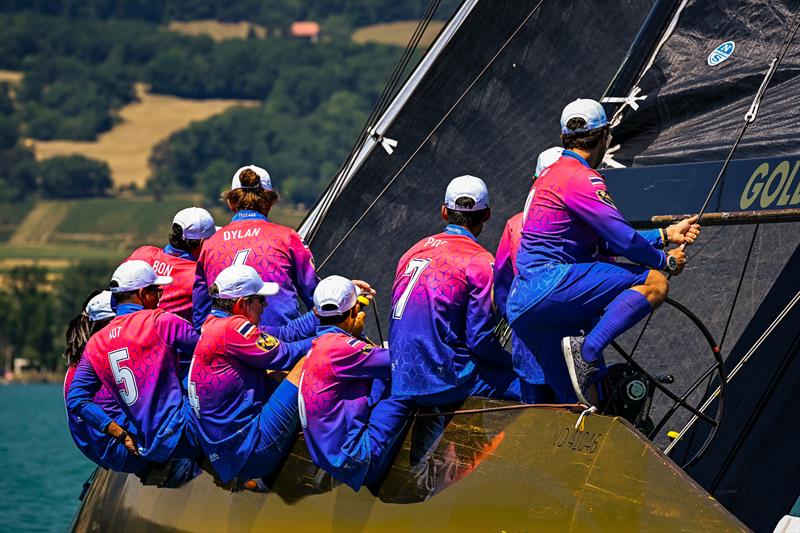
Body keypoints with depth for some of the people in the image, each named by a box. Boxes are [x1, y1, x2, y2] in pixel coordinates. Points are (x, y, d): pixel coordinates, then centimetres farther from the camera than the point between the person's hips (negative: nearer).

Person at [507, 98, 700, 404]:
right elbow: (624, 241, -12)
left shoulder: (552, 174, 24)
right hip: (550, 283, -10)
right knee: (654, 282, -18)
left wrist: (665, 236, 30)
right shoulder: (580, 178, -7)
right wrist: (666, 262, 5)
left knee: (585, 410, 10)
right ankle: (587, 350, -27)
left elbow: (608, 243, 28)